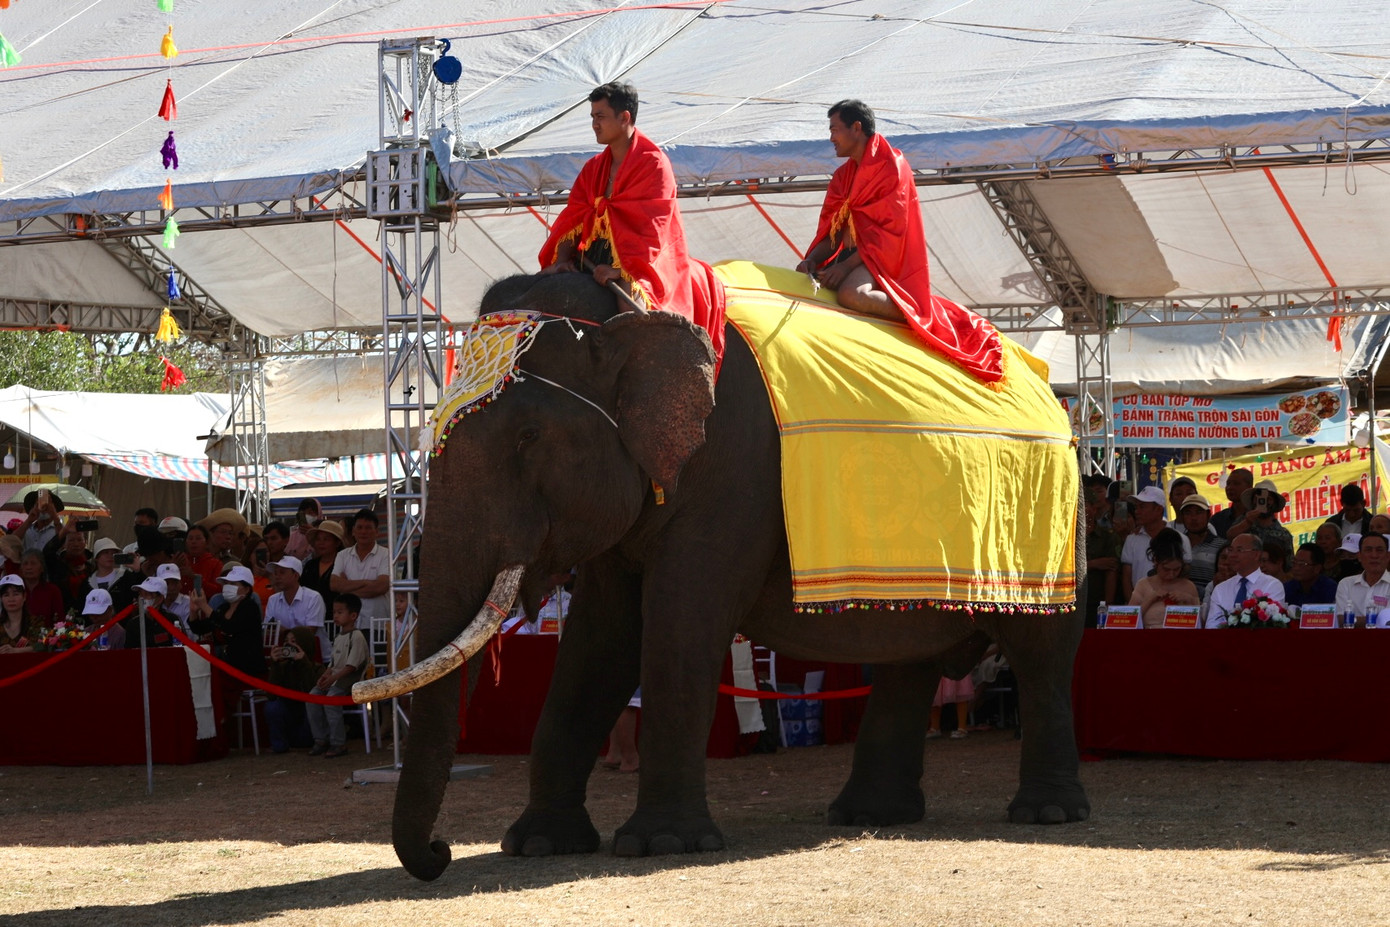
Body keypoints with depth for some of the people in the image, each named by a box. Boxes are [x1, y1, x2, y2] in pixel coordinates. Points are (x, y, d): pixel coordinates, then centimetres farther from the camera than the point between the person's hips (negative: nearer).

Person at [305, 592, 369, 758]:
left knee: (331, 697, -30)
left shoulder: (357, 637, -9)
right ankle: (321, 739, -8)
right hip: (335, 678, 8)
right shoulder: (339, 638, 20)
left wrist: (333, 677, -22)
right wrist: (326, 675, -1)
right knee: (313, 695, -13)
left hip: (350, 679, -8)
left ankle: (338, 743, -24)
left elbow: (352, 665, -16)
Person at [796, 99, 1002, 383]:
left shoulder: (891, 166, -7)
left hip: (882, 257, -9)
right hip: (852, 253, 9)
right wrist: (812, 259, -7)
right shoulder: (843, 176, 18)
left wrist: (846, 265, -22)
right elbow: (831, 229, 14)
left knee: (851, 293, -38)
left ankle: (924, 316, -19)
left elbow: (890, 231, -14)